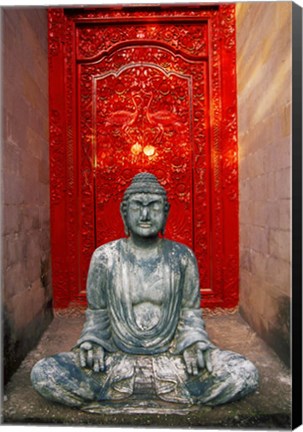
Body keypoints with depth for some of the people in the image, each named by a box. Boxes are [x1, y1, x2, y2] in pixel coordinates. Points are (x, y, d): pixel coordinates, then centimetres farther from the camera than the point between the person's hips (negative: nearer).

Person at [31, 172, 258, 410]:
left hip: (172, 360, 1)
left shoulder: (182, 256, -1)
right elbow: (97, 312, 7)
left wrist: (195, 342, -10)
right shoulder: (104, 257, -1)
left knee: (245, 374, -22)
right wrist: (91, 341, -9)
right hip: (117, 361, 0)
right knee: (42, 373, -22)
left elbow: (190, 310, 6)